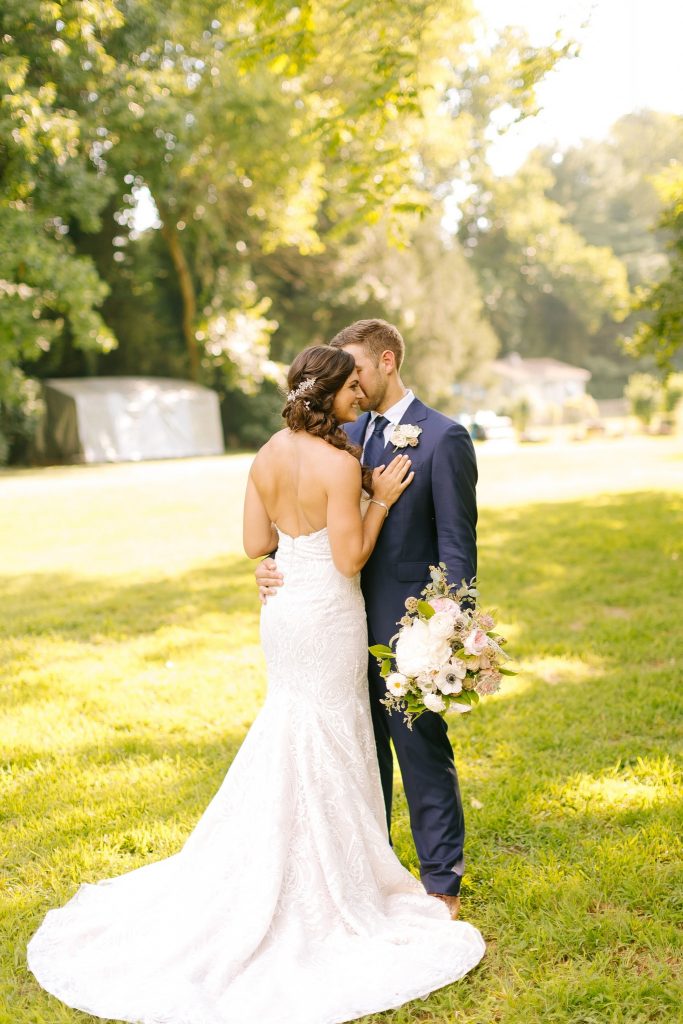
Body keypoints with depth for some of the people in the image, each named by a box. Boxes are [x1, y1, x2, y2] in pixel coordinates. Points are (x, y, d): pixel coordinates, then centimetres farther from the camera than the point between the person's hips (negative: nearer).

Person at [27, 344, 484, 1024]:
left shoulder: (269, 455, 2)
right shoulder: (340, 463, -20)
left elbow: (256, 543, 6)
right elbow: (350, 560, -19)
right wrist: (381, 499, -10)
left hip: (283, 609, 8)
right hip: (328, 617, -7)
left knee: (288, 745, 22)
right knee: (322, 755, 6)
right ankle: (318, 897, 22)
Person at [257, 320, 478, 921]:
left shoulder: (444, 438, -10)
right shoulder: (348, 435, 9)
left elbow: (458, 545, -12)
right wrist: (275, 563, -5)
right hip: (353, 622, 6)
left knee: (423, 754, 5)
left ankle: (442, 884, 23)